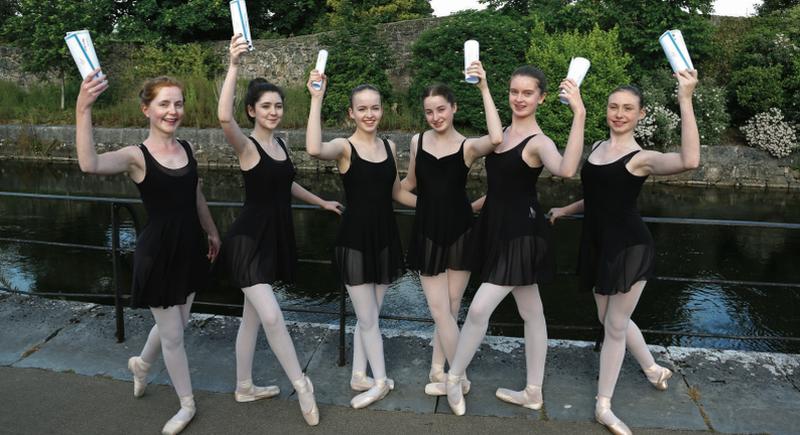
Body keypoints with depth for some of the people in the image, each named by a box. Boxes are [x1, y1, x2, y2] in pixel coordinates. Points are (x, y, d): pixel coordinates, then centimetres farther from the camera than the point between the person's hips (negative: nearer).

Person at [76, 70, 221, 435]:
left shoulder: (187, 149, 2)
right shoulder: (136, 156, -16)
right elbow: (89, 164, -37)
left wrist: (212, 232, 25)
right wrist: (83, 109, -46)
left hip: (189, 247, 6)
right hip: (157, 252, -6)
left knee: (175, 324, 23)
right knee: (173, 335, 8)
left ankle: (141, 363, 55)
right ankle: (187, 404, 29)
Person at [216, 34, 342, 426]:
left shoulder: (280, 144, 9)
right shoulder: (246, 145, -13)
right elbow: (224, 117, -35)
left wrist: (321, 202, 33)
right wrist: (234, 65, -38)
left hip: (274, 237, 7)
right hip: (249, 239, -7)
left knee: (253, 317, 16)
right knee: (271, 316, -14)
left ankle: (244, 388, 30)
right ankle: (301, 384, 6)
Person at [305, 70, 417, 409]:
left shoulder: (389, 146, 6)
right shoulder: (344, 147, -10)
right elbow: (314, 149, -34)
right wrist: (316, 98, -30)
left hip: (385, 237, 5)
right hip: (355, 239, -5)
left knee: (368, 316, 16)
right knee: (368, 318, 6)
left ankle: (359, 376, 32)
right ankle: (380, 381, 23)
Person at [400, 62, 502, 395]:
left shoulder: (467, 146, -6)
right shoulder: (418, 141, 5)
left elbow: (496, 139, -29)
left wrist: (484, 89, -27)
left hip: (459, 232, -2)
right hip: (427, 231, 2)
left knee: (448, 308, 8)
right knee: (441, 310, 2)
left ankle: (439, 372, 24)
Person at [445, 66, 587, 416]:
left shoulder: (538, 141, -16)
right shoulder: (503, 133, 10)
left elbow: (566, 169, -39)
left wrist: (579, 114, -42)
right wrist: (473, 206, 23)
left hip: (521, 234, -8)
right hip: (498, 228, 8)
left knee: (479, 308, -8)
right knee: (531, 312, 15)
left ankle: (454, 378, 13)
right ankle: (533, 392, 26)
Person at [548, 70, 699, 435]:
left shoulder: (641, 158, -13)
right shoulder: (597, 148, 7)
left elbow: (690, 160, -35)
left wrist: (685, 99, -36)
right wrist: (565, 210, 19)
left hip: (629, 247, -7)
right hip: (597, 245, 7)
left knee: (615, 326, 5)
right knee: (612, 320, 19)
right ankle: (654, 370, 46)